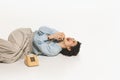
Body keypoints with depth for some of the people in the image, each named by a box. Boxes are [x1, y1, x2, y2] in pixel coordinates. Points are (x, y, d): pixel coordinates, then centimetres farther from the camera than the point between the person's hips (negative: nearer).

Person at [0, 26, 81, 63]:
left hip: (27, 47, -3)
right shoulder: (58, 34, 1)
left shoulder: (54, 51, -13)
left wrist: (51, 36, -22)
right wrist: (54, 34, -18)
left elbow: (37, 41, -20)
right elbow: (42, 29, -5)